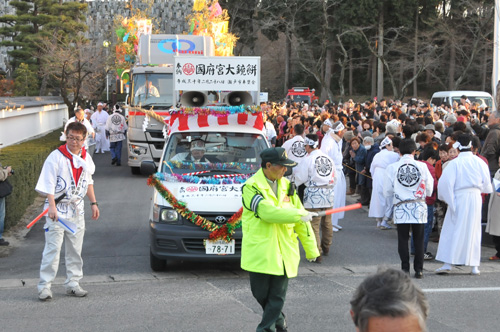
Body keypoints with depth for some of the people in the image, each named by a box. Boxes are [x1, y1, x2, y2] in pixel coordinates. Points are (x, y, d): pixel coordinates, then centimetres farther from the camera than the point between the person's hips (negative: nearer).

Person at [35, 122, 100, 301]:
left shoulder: (86, 158, 8)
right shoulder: (56, 156, -10)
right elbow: (48, 184, -14)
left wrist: (93, 203, 18)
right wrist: (52, 206, -23)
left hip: (77, 210, 6)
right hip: (57, 209, -6)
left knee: (75, 249, 9)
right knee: (53, 248, -9)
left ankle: (73, 283, 18)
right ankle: (44, 286, -5)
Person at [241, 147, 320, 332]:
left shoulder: (286, 186, 11)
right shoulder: (251, 187, -7)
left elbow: (300, 218, 13)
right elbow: (268, 212, -21)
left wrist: (311, 248, 13)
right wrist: (299, 214, -18)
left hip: (284, 252, 4)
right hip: (260, 251, -4)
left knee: (278, 296, -1)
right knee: (261, 294, 6)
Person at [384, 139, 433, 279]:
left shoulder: (392, 167, -4)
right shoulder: (422, 166, -3)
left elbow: (387, 192, 2)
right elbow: (429, 190, 4)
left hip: (400, 208, 0)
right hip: (419, 207, 0)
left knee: (403, 239, 8)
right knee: (419, 239, 9)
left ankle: (405, 269, 7)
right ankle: (419, 269, 9)